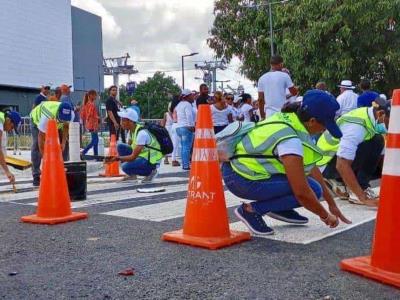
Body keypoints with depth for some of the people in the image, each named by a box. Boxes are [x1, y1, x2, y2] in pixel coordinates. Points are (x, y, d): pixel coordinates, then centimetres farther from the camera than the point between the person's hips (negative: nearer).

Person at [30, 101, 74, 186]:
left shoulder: (71, 114, -35)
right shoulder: (47, 117, -48)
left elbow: (66, 126, -11)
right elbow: (41, 138, -41)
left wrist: (63, 142, -22)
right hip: (37, 119, -4)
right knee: (36, 146, -15)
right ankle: (36, 177, -9)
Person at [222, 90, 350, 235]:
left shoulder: (290, 119, 1)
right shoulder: (290, 140, -27)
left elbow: (312, 168, 7)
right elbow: (302, 193, -25)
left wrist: (332, 204, 11)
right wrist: (325, 216, -7)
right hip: (241, 179, -9)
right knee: (312, 189, -14)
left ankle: (279, 208, 15)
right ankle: (251, 210, -9)